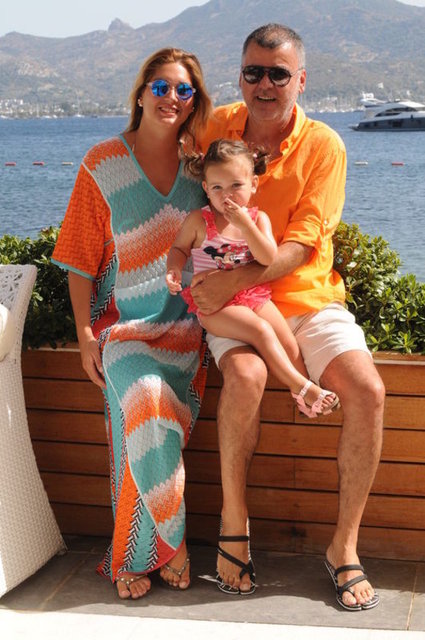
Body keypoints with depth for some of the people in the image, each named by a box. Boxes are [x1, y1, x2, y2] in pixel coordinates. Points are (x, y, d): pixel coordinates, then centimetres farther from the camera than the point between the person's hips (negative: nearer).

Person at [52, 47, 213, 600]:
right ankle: (171, 545, -12)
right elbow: (81, 258, -1)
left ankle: (137, 554, 4)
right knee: (146, 406, -28)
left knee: (159, 437, -12)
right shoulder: (103, 164, -1)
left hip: (185, 322, 3)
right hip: (124, 321, -2)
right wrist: (85, 333, -7)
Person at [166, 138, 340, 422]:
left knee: (289, 342, -12)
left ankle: (303, 399, 1)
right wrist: (175, 269, -12)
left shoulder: (258, 218, 2)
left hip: (254, 295, 4)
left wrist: (245, 224, -19)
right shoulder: (198, 221, -4)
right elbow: (179, 248, 10)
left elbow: (270, 259, -11)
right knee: (261, 330, -27)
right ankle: (303, 387, -23)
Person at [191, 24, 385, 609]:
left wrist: (236, 279, -28)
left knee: (368, 390, -23)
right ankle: (233, 522, -13)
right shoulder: (217, 128, 2)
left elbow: (300, 246, -13)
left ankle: (345, 546, -8)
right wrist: (204, 278, -2)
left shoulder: (323, 146, -6)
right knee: (246, 374, -34)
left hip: (306, 296, 0)